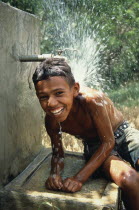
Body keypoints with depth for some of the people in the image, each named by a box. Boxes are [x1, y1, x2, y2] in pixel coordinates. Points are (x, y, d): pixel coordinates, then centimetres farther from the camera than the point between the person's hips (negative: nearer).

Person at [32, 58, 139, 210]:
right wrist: (55, 174, -26)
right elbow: (57, 153, -2)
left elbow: (108, 142, -24)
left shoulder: (92, 99, -32)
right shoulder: (51, 120, -18)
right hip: (96, 147, 2)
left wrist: (79, 178, -31)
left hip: (124, 135, -1)